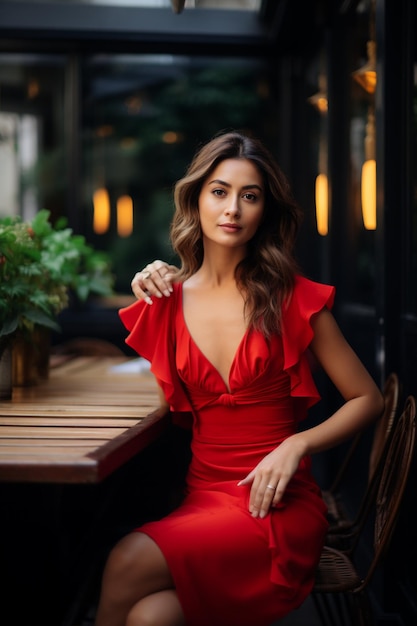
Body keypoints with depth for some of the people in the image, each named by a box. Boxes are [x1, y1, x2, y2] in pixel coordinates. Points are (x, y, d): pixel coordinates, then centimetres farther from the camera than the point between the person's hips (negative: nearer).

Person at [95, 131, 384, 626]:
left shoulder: (292, 298, -1)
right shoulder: (171, 297, 7)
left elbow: (367, 399, 3)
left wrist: (296, 445, -13)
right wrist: (148, 306, 10)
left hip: (278, 503, -3)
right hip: (200, 492, 3)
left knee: (130, 562, -28)